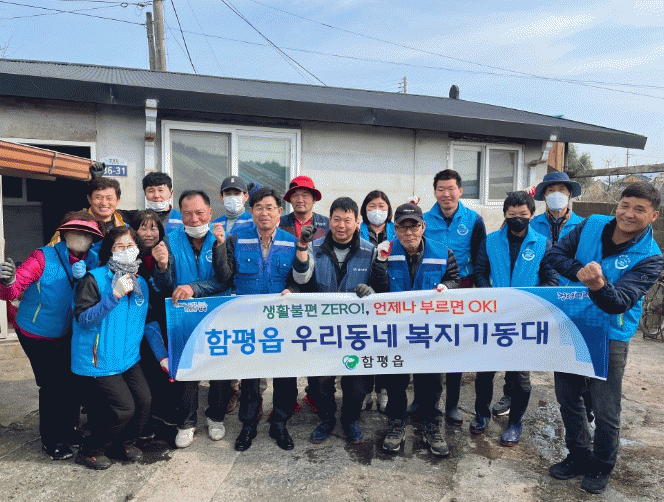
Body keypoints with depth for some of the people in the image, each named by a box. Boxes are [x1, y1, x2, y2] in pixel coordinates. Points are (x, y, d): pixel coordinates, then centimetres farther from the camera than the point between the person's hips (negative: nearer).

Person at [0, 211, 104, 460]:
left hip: (67, 335, 5)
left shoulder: (92, 262, -6)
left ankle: (68, 430, 33)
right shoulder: (43, 258, -21)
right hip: (36, 335, -5)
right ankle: (51, 439, 20)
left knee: (73, 381, 11)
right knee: (52, 385, -1)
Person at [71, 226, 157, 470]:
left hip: (129, 358, 6)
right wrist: (114, 296, -29)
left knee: (144, 400, -2)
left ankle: (123, 444, 27)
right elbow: (83, 318, -19)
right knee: (124, 408, -9)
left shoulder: (141, 283, 8)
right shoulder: (94, 279, -11)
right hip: (98, 360, -6)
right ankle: (89, 451, 18)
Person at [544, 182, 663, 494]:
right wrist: (579, 272, -19)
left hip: (610, 336, -3)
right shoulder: (592, 225, -4)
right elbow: (554, 254, -1)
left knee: (605, 409, 3)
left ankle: (601, 467, 30)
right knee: (567, 397, 15)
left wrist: (599, 284, -47)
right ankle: (579, 456, 36)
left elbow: (618, 303, -25)